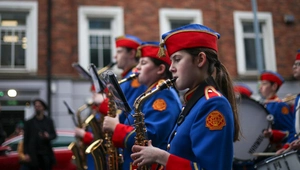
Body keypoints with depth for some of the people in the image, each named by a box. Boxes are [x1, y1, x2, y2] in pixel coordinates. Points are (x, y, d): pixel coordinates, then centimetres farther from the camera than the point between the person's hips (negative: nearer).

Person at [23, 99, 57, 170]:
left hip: (46, 154, 2)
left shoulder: (49, 121, 11)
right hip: (33, 155, -2)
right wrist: (26, 154, -7)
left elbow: (54, 135, 12)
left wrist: (48, 136, -11)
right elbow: (25, 139, 2)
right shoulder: (29, 122, 5)